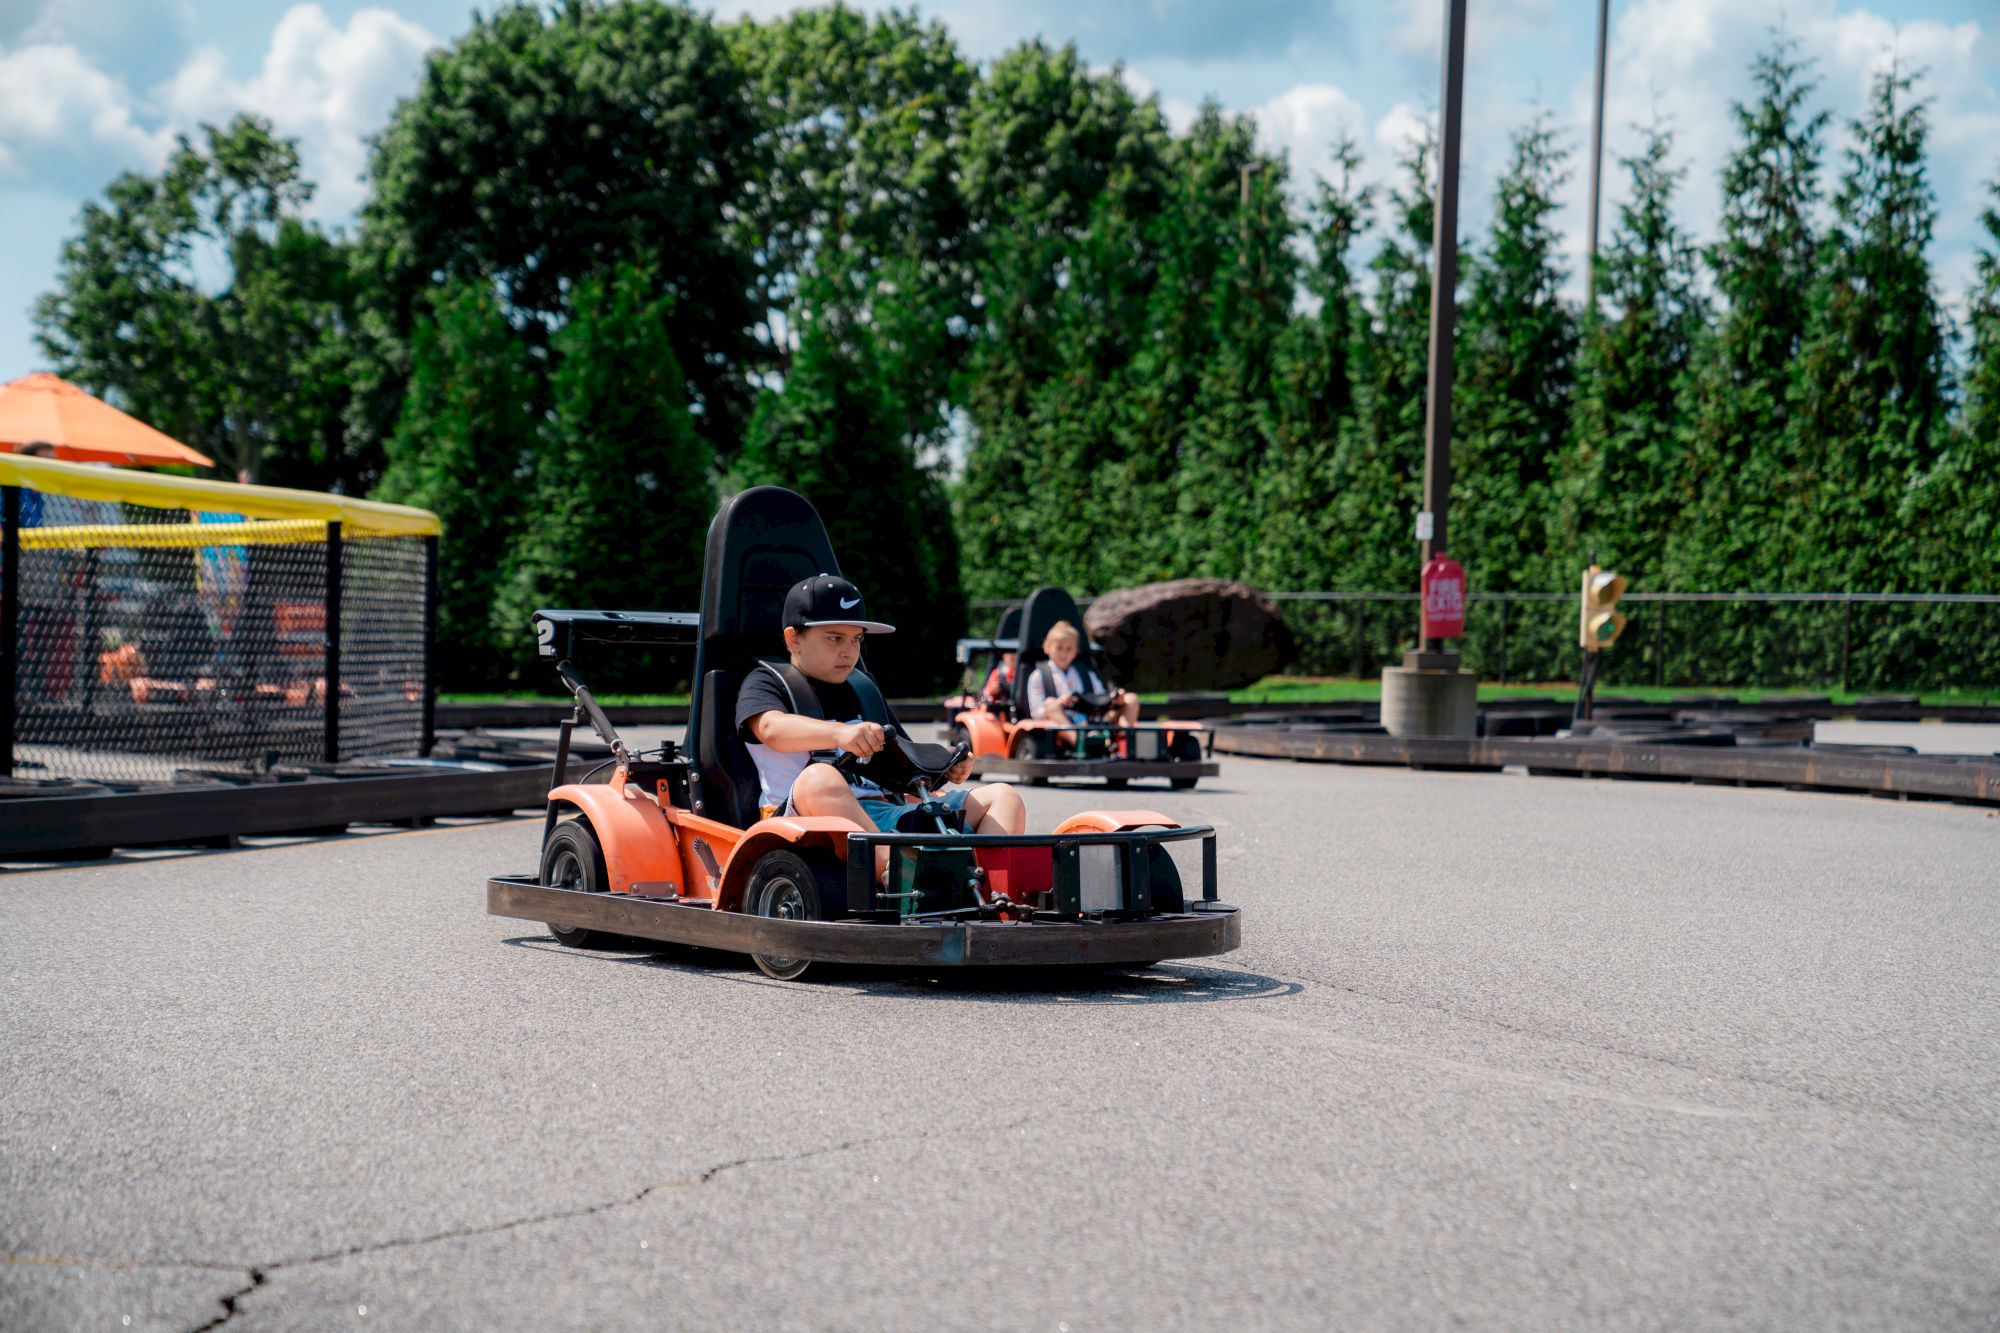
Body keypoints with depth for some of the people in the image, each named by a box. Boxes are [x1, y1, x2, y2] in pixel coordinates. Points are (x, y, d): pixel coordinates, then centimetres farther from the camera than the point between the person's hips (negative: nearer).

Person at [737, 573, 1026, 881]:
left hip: (887, 815, 7)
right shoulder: (765, 682, 9)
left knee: (1002, 796, -2)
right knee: (820, 779, -40)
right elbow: (772, 728, -15)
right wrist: (839, 733, -35)